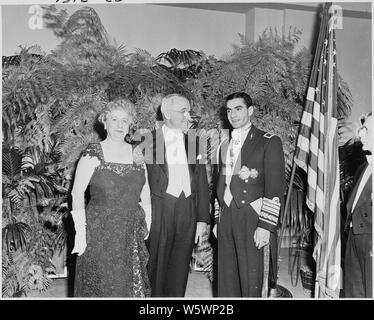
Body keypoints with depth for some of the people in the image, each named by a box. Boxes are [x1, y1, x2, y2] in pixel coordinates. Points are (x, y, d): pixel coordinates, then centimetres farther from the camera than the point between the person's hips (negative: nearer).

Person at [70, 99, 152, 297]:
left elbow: (145, 194, 12)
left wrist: (147, 227, 8)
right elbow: (77, 193, -7)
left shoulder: (136, 154, 7)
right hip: (99, 234, -4)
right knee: (102, 287, 3)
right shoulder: (93, 154, -6)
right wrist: (80, 232, -12)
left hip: (132, 234, 4)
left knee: (133, 285, 9)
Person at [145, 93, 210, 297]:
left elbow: (202, 184, 13)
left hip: (187, 211, 4)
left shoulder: (194, 143, 12)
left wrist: (202, 219, 8)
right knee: (156, 268, 3)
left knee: (180, 270, 10)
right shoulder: (148, 140, 0)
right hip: (158, 210, -3)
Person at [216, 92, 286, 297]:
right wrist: (217, 219, 16)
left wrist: (265, 226, -15)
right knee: (226, 282, 9)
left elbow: (275, 189, -9)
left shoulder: (269, 142, -3)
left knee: (251, 284, -2)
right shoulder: (224, 145, 18)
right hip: (226, 218, 6)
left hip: (253, 219, -6)